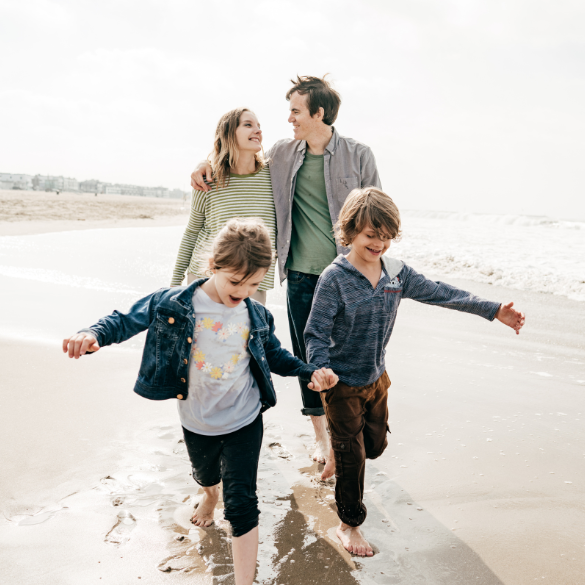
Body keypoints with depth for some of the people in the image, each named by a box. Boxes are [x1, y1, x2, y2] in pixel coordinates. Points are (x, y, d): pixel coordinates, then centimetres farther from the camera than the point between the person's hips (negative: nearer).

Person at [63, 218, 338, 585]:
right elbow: (127, 320, -11)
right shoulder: (173, 304, -18)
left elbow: (275, 357, 6)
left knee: (242, 504, -4)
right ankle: (210, 494, 70)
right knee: (206, 474, 31)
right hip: (197, 423, 2)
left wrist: (310, 372, -8)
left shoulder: (257, 316, -10)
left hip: (244, 422, -1)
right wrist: (93, 335, -31)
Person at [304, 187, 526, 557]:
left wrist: (494, 311, 0)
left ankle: (336, 457, 54)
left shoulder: (397, 273, -4)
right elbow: (316, 332, -21)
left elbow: (440, 294, 1)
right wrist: (320, 370, -38)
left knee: (376, 445, 21)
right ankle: (349, 524, 28)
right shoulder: (335, 278, -21)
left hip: (377, 378, 6)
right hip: (343, 384, -6)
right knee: (352, 457, 6)